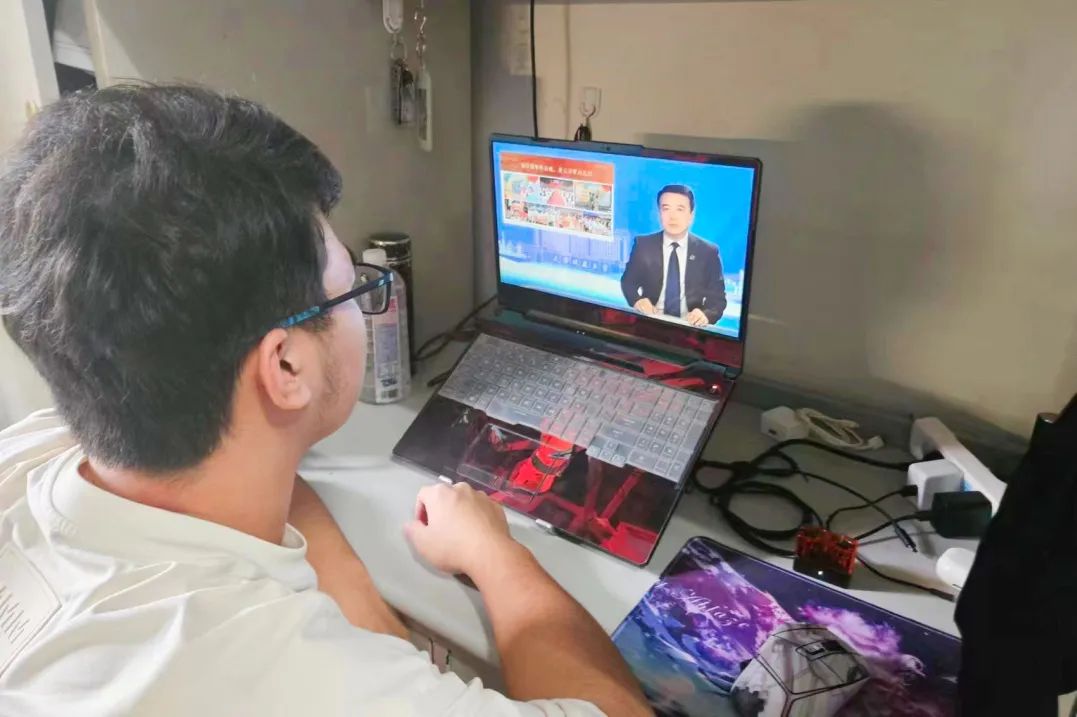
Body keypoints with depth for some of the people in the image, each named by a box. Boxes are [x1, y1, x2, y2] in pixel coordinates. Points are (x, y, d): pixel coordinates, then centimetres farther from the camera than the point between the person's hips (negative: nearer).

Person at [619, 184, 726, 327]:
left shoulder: (708, 252, 5)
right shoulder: (643, 245, 6)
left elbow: (718, 298, 5)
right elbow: (628, 281, 11)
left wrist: (706, 314, -18)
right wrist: (637, 300, -12)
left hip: (689, 326, 1)